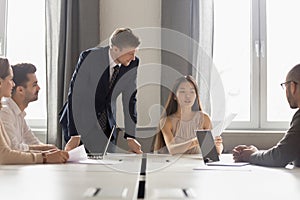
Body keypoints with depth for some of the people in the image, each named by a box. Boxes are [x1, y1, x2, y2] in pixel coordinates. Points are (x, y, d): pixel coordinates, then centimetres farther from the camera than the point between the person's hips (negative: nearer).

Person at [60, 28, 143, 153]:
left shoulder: (133, 64, -10)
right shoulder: (89, 57, -21)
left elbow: (129, 100, -5)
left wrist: (130, 137, -11)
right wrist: (75, 136, -25)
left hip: (107, 126, 3)